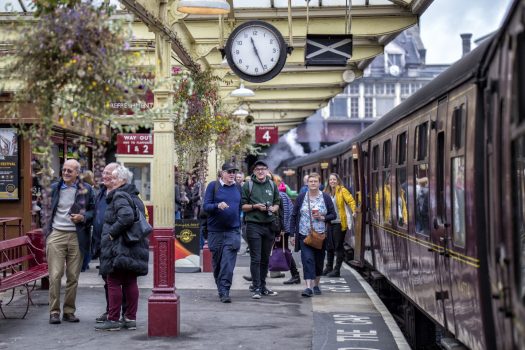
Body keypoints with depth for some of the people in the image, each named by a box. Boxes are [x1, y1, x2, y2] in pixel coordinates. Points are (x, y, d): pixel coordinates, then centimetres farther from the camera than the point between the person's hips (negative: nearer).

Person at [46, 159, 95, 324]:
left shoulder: (86, 189, 4)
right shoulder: (55, 187, 11)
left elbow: (94, 210, 9)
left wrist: (83, 217, -11)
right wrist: (48, 230, 14)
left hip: (76, 237, -1)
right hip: (56, 235, 1)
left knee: (73, 276, 4)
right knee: (55, 275, -6)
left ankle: (69, 311, 14)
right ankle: (54, 312, 1)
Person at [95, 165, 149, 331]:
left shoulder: (120, 196, -12)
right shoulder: (135, 197, 16)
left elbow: (126, 216, -28)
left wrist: (112, 233, -18)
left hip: (119, 248, -9)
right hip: (135, 247, 9)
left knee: (114, 283, -2)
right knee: (130, 283, 10)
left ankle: (113, 319, 0)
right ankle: (131, 318, 14)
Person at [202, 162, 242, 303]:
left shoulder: (237, 188, 11)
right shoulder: (213, 186, 1)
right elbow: (205, 206, -4)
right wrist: (217, 205, -22)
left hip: (233, 231, 1)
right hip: (215, 230, -1)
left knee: (228, 263, -10)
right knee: (217, 262, 8)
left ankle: (224, 291, -11)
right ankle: (220, 288, 24)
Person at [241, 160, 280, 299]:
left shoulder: (272, 185, 11)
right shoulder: (248, 185, -1)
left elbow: (277, 203, 18)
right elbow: (242, 206, -1)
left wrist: (273, 208, -4)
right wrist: (255, 206, -16)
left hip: (269, 225, 5)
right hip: (254, 225, -4)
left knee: (265, 258, 11)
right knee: (256, 259, -6)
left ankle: (262, 286, 21)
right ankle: (256, 288, -3)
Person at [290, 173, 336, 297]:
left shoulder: (325, 198, 4)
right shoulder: (301, 198, 4)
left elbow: (333, 215, 6)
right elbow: (294, 216, 6)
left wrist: (322, 218, -13)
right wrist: (293, 233, 1)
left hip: (320, 235, 1)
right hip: (304, 235, -1)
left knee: (319, 261, 10)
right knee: (307, 259, -13)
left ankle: (316, 285, 27)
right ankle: (308, 286, -19)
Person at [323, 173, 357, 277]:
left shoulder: (342, 190, -5)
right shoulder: (326, 192, 10)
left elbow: (351, 201, -14)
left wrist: (353, 210, -29)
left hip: (339, 223, -5)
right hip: (329, 223, 5)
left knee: (338, 246, 0)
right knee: (329, 246, 13)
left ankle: (337, 270, 5)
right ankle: (329, 267, 26)